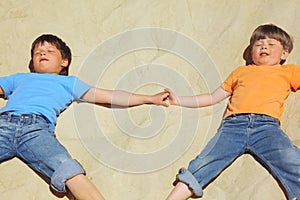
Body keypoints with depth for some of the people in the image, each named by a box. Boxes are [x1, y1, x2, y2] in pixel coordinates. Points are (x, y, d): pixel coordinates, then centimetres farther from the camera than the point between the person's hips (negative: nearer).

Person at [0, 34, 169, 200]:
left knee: (68, 171, -29)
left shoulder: (69, 83, 32)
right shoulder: (19, 78, 39)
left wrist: (150, 98, 23)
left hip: (37, 128, -2)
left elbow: (109, 96, 27)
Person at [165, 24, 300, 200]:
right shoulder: (241, 71, 33)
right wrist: (178, 100, 30)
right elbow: (213, 97, 35)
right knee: (200, 168, -17)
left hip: (267, 126, -1)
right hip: (233, 125, 1)